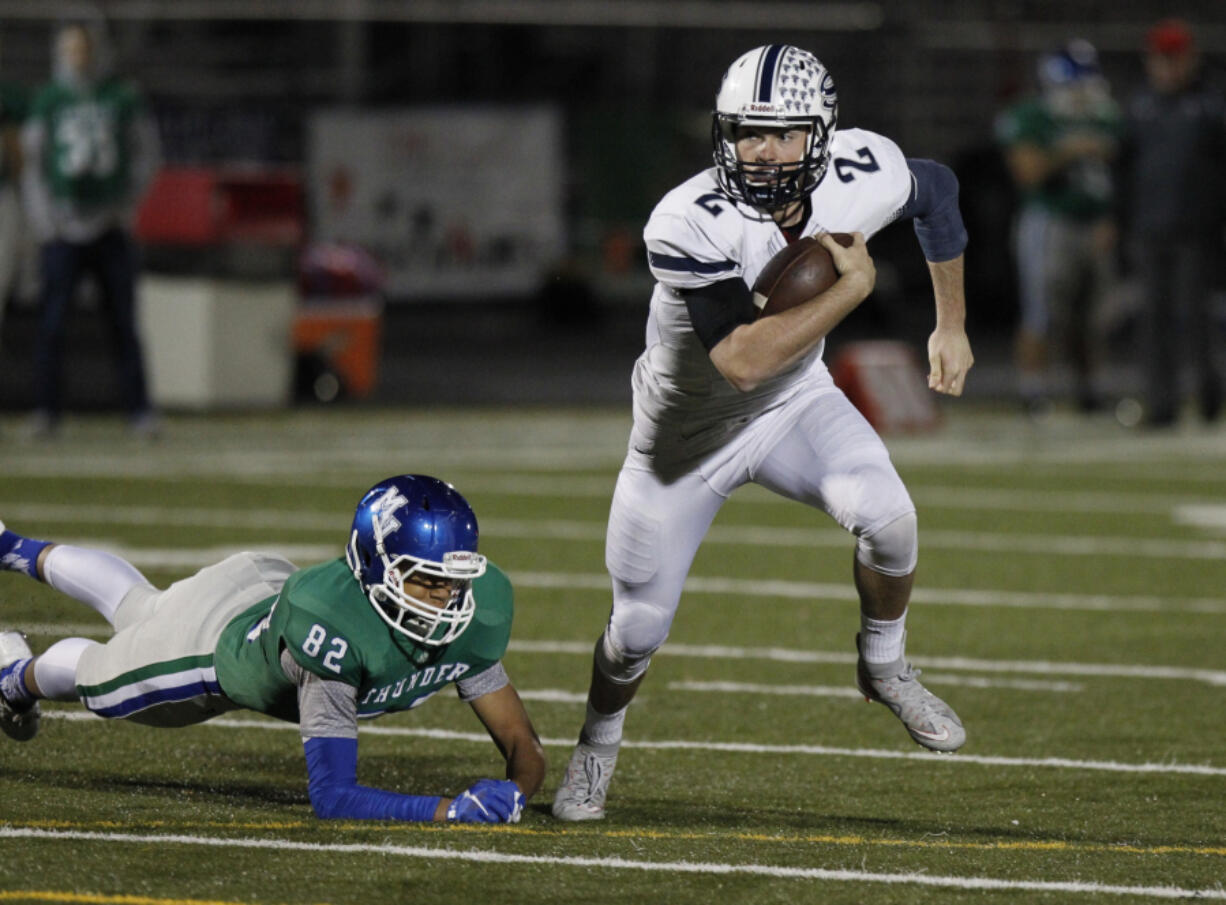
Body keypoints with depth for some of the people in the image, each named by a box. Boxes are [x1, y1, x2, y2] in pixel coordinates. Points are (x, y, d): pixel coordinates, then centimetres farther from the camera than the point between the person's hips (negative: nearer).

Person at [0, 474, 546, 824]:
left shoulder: (471, 620, -36)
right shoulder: (334, 630, -53)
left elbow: (521, 743, -26)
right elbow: (331, 796, -51)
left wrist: (516, 790, -50)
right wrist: (447, 811, -62)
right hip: (214, 640, -6)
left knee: (138, 612, 36)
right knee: (99, 680, 28)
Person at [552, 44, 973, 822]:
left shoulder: (863, 177, -23)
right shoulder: (689, 226, -36)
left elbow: (938, 191, 2)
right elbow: (743, 360, -43)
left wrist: (952, 325, 9)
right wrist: (852, 287, -38)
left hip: (794, 406, 3)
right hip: (688, 429, -3)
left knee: (886, 516, -25)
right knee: (639, 627, 4)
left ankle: (884, 665, 5)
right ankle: (599, 743, 37)